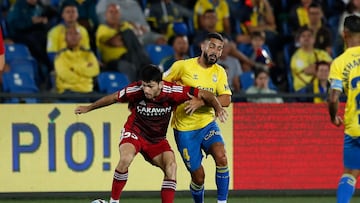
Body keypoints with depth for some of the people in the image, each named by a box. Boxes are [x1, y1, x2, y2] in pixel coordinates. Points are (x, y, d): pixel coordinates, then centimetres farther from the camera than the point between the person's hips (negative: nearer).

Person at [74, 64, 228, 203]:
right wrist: (88, 108, 11)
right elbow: (113, 98, -1)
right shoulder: (135, 90, -21)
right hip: (134, 133, -2)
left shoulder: (172, 92, -21)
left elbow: (205, 95, -14)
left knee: (171, 165, -19)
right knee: (126, 158, -30)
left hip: (157, 139, 2)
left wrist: (218, 108, -30)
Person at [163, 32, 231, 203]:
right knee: (198, 176, -2)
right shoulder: (183, 66, -8)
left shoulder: (219, 72, 2)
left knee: (221, 157, -25)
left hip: (208, 124, 2)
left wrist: (201, 102, -24)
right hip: (185, 129, -2)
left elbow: (226, 100, -11)